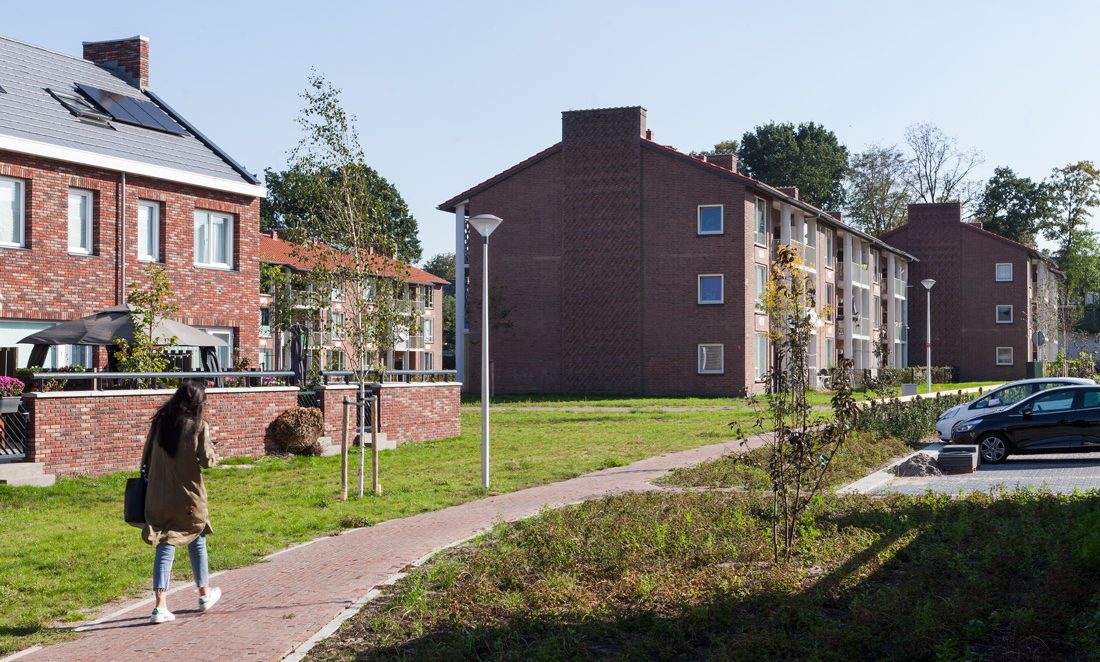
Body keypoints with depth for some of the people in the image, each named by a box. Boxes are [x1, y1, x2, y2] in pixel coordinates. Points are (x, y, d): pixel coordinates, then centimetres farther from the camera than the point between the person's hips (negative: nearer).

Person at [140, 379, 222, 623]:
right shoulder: (198, 426, -11)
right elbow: (207, 461, -14)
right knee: (197, 542, 18)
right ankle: (205, 594, 34)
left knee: (165, 547, 3)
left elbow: (146, 457, 6)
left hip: (159, 496, 3)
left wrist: (151, 479, 17)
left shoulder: (160, 422, 1)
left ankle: (160, 605, -8)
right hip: (188, 496, -3)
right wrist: (211, 448, 6)